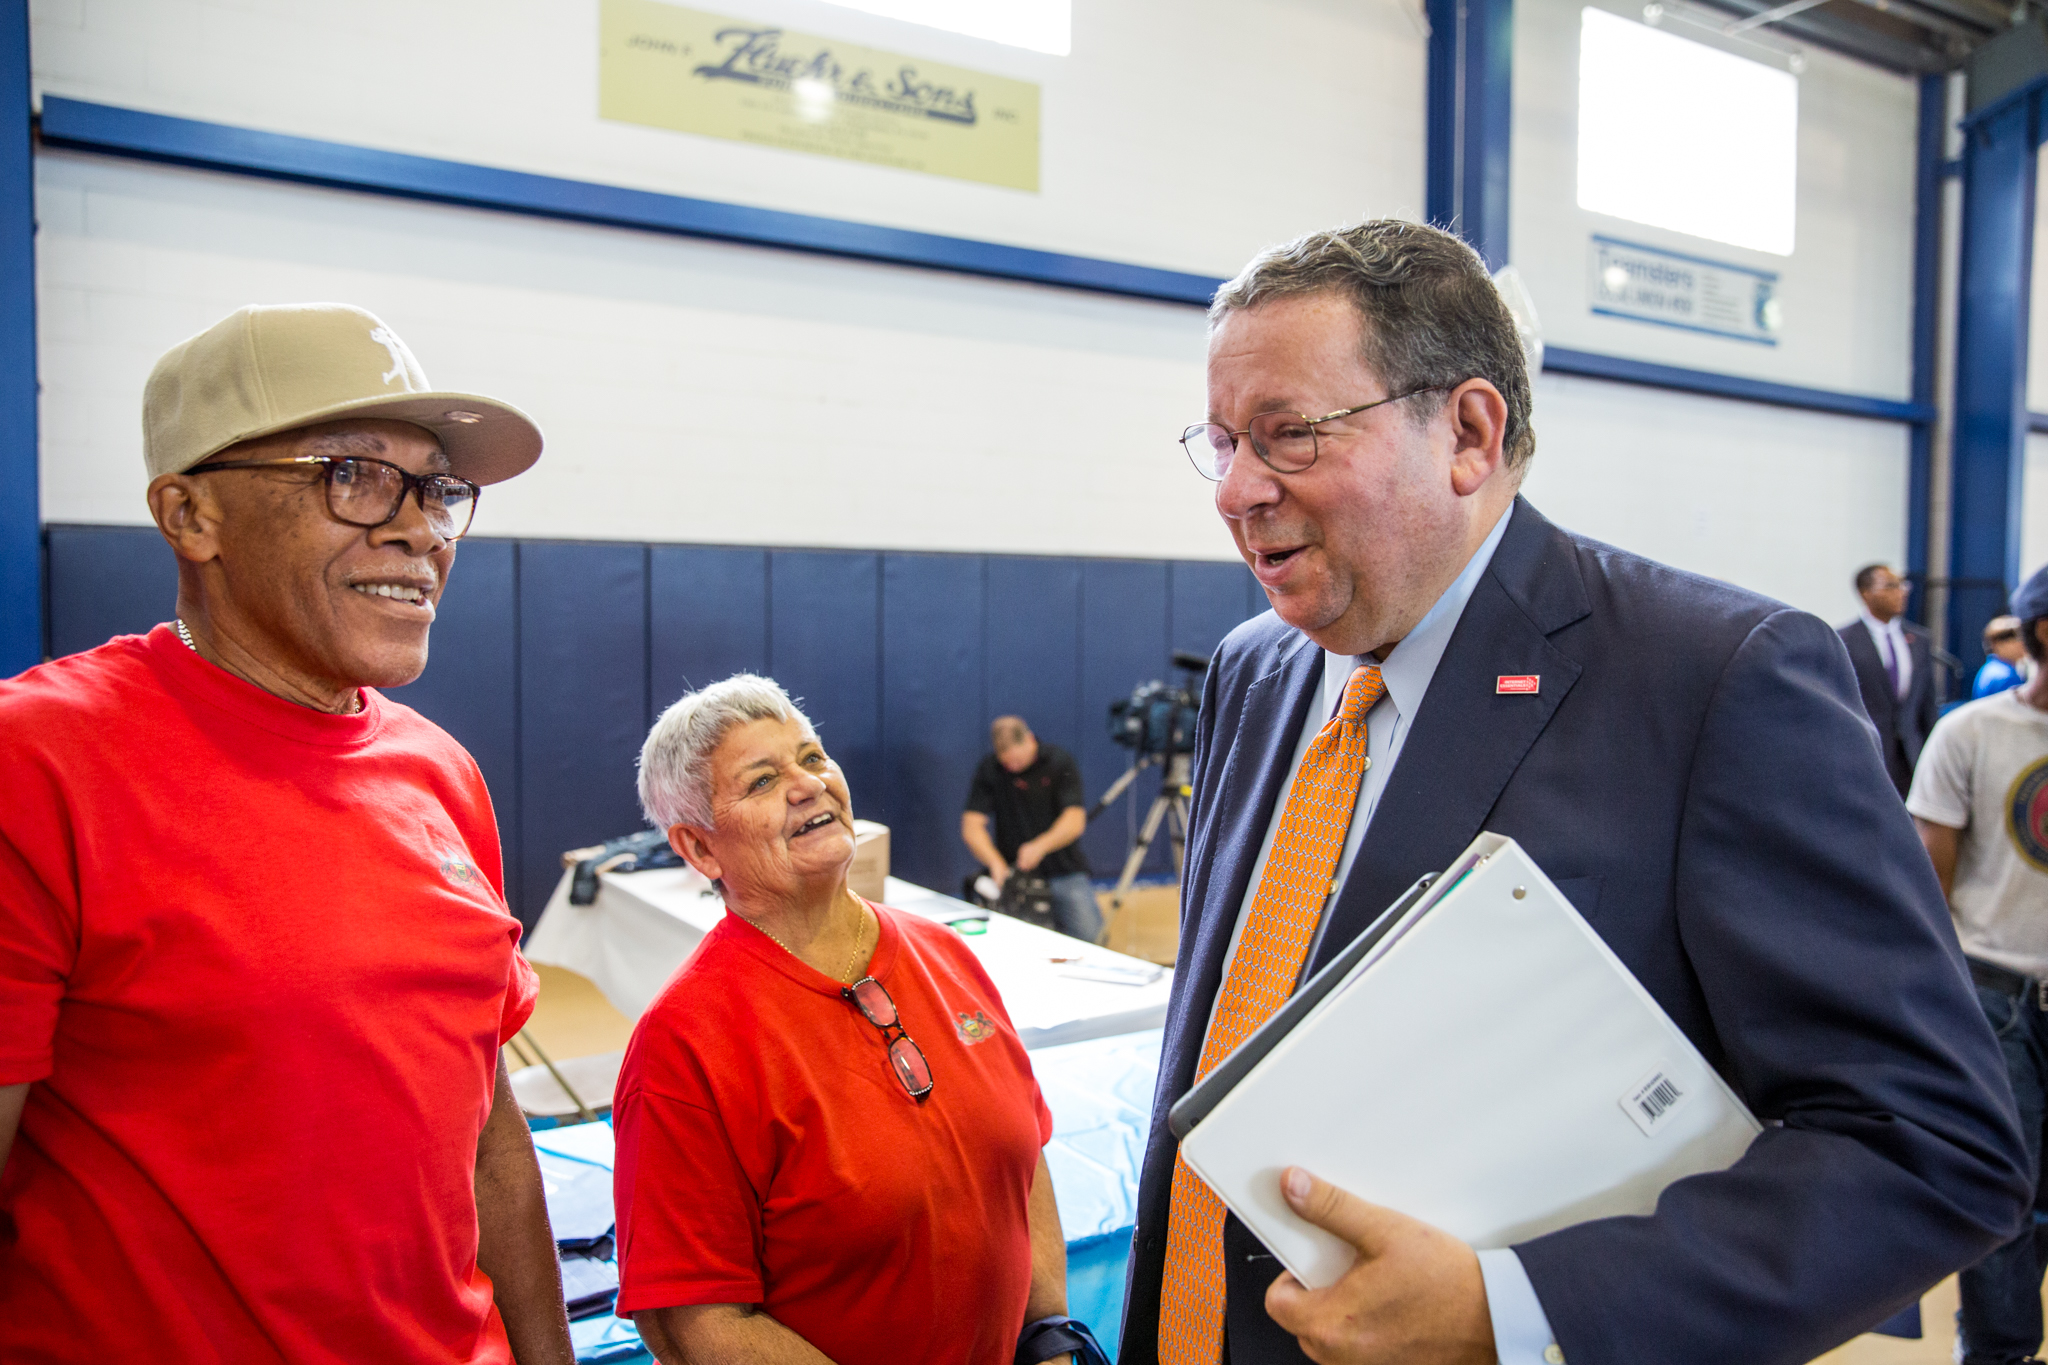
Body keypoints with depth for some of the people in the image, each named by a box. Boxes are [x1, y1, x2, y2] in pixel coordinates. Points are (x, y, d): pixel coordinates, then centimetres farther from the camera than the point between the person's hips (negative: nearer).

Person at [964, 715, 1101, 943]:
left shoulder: (1060, 761, -3)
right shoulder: (989, 769, -1)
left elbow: (1075, 821, -11)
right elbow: (971, 826, -8)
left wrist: (1040, 846, -29)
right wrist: (995, 862, -25)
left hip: (1065, 871, 0)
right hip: (1014, 872, 0)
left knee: (1088, 936, -16)